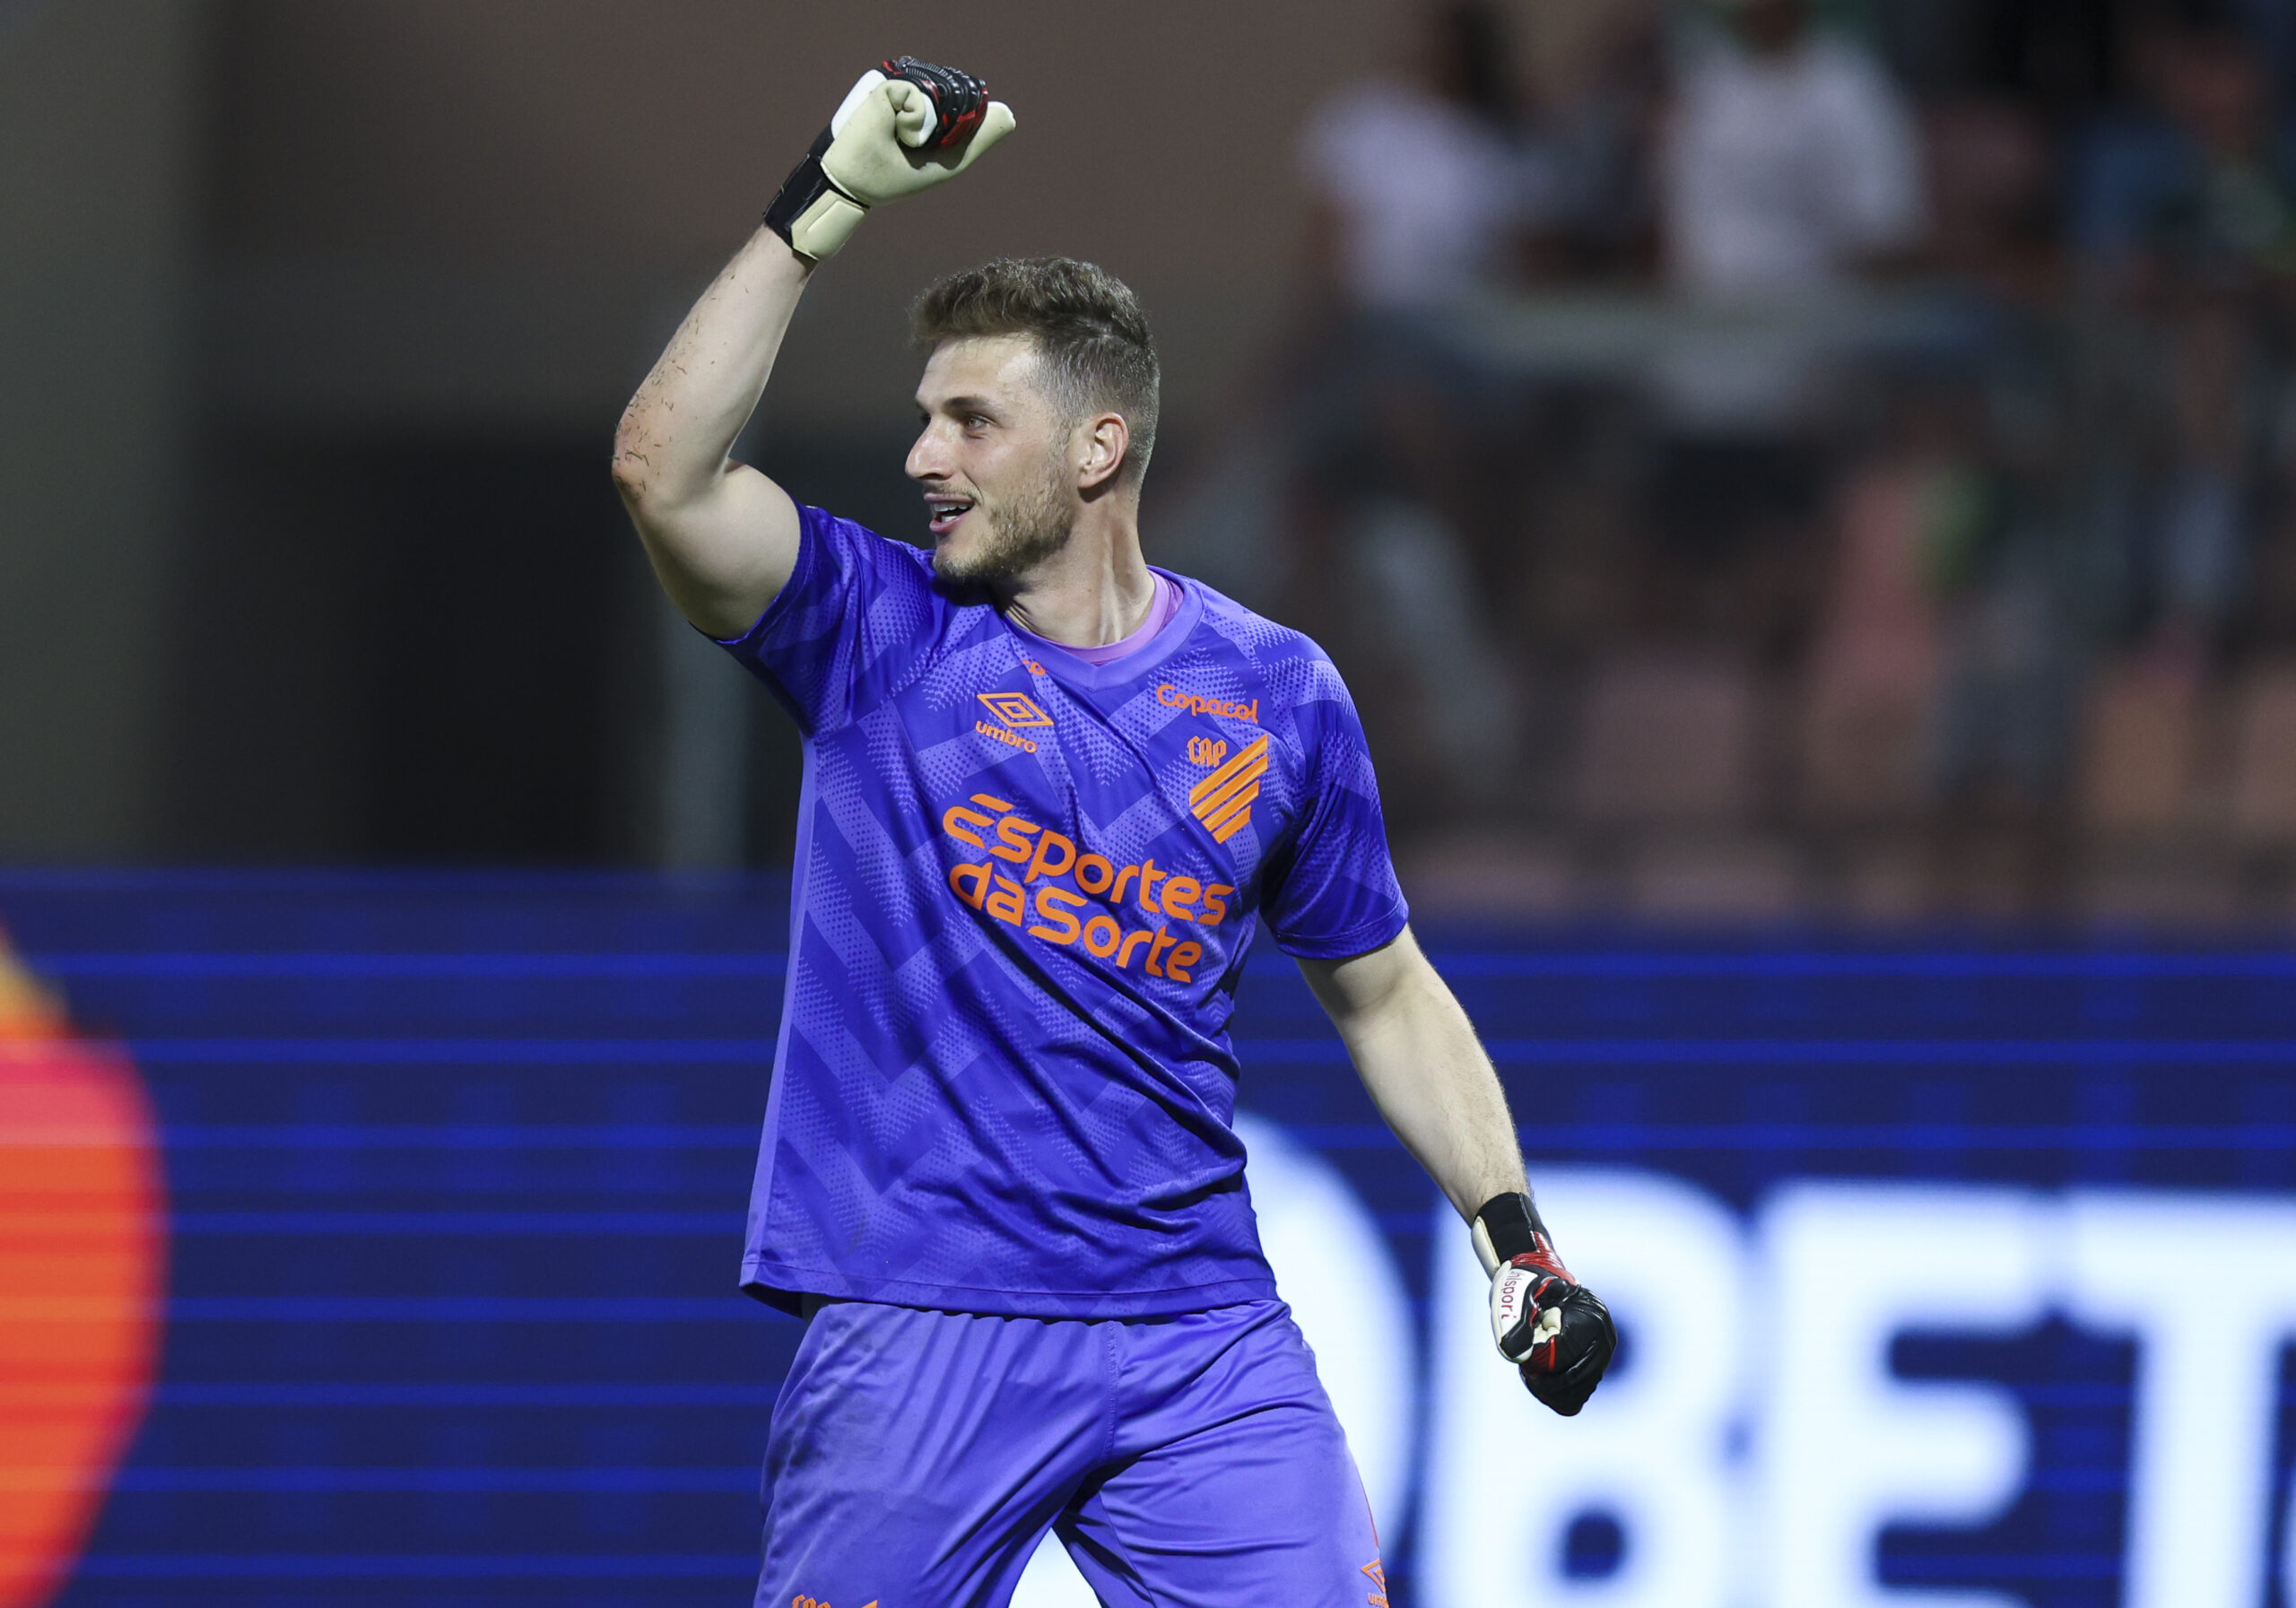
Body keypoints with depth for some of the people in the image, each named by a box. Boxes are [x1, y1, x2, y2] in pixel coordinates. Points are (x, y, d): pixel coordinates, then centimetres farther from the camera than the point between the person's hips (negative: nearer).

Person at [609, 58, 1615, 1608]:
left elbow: (1383, 990, 18)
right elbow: (666, 472, -14)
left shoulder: (1277, 694, 8)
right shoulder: (875, 634, 3)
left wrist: (1516, 1236, 8)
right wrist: (825, 204, -15)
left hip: (1200, 1326, 1)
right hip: (917, 1339, -1)